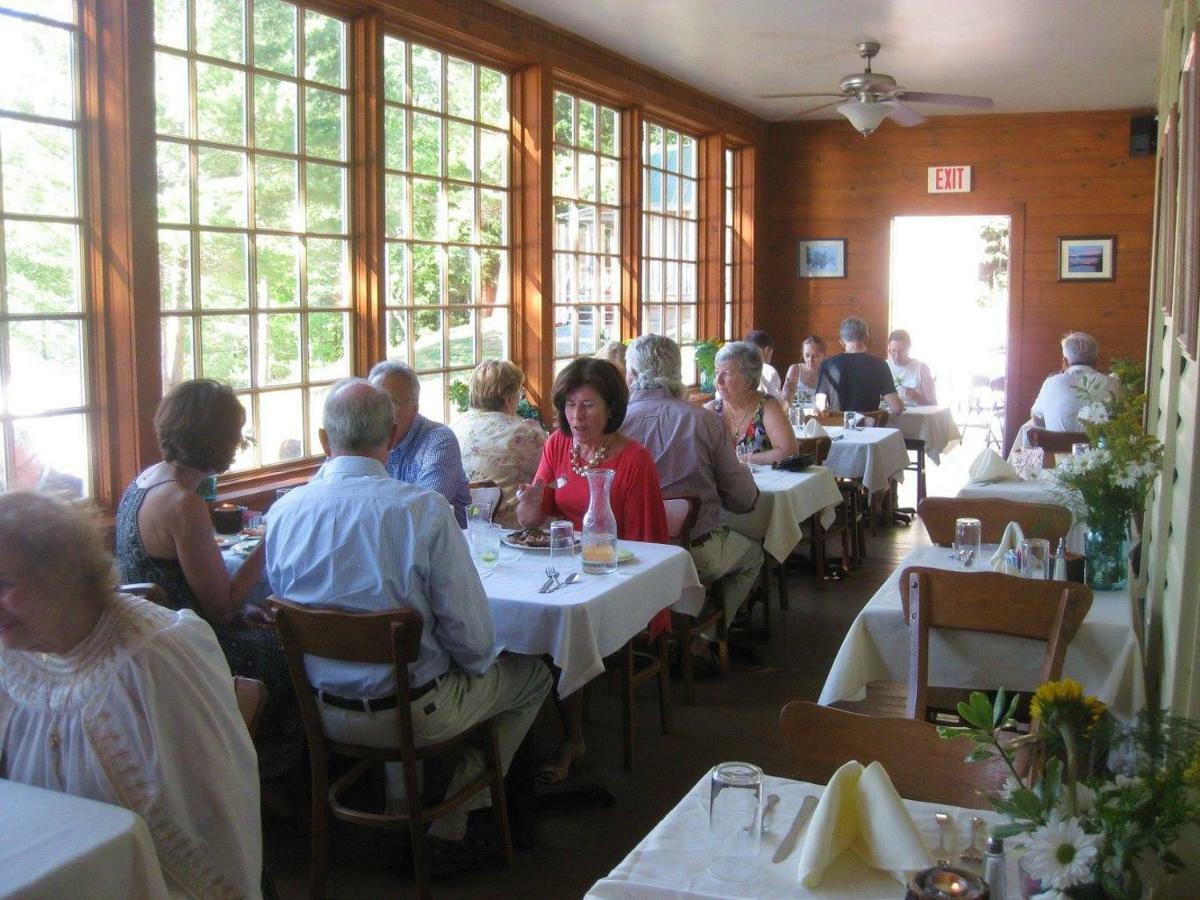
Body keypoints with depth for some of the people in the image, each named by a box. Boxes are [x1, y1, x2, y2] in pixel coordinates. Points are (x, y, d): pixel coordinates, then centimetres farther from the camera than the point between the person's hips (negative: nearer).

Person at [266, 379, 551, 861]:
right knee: (532, 674, 19)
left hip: (327, 713, 5)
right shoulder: (424, 509, -23)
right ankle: (451, 826, 19)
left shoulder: (283, 511, -10)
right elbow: (471, 635, -20)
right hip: (415, 715, -5)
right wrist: (476, 661, 4)